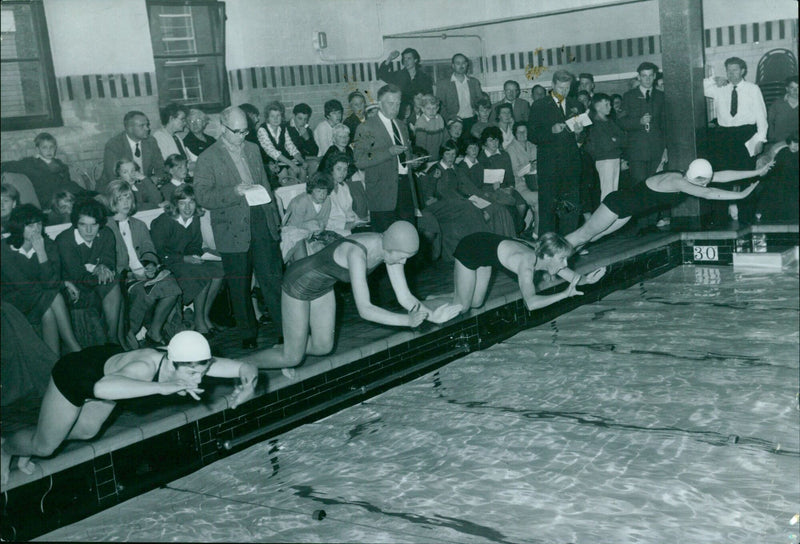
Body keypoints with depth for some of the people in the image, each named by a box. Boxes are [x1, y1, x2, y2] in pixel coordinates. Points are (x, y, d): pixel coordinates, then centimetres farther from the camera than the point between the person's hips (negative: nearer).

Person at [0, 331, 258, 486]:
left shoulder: (192, 361, -30)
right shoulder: (147, 366, -47)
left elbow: (248, 368, -27)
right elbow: (102, 387, -67)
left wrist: (248, 385, -50)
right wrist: (163, 387, -73)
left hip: (111, 359, 6)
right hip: (77, 372, -6)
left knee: (87, 431, 26)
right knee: (44, 446, 10)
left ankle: (29, 450, 53)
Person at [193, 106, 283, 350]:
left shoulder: (252, 149, 12)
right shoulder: (208, 158, -5)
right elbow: (203, 196, -10)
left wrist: (274, 216, 13)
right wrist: (235, 192, -21)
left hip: (262, 222, 4)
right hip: (234, 230, -4)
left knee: (274, 279, 3)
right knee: (239, 287, 6)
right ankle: (248, 334, 20)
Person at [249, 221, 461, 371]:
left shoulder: (391, 248, -16)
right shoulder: (357, 252, -40)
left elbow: (405, 297, -13)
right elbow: (364, 309, -41)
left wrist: (432, 316, -28)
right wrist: (407, 320, -46)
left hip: (323, 286, 8)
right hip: (299, 282, -8)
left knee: (323, 347, 13)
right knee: (292, 358, 0)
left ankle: (282, 351, 38)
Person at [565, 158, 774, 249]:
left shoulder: (687, 178, -6)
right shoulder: (676, 181, -31)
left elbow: (723, 175, -3)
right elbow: (708, 194, -39)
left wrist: (757, 172, -4)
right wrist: (742, 195, -40)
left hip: (627, 210, 9)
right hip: (619, 203, -9)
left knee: (594, 236, 13)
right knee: (585, 234, -1)